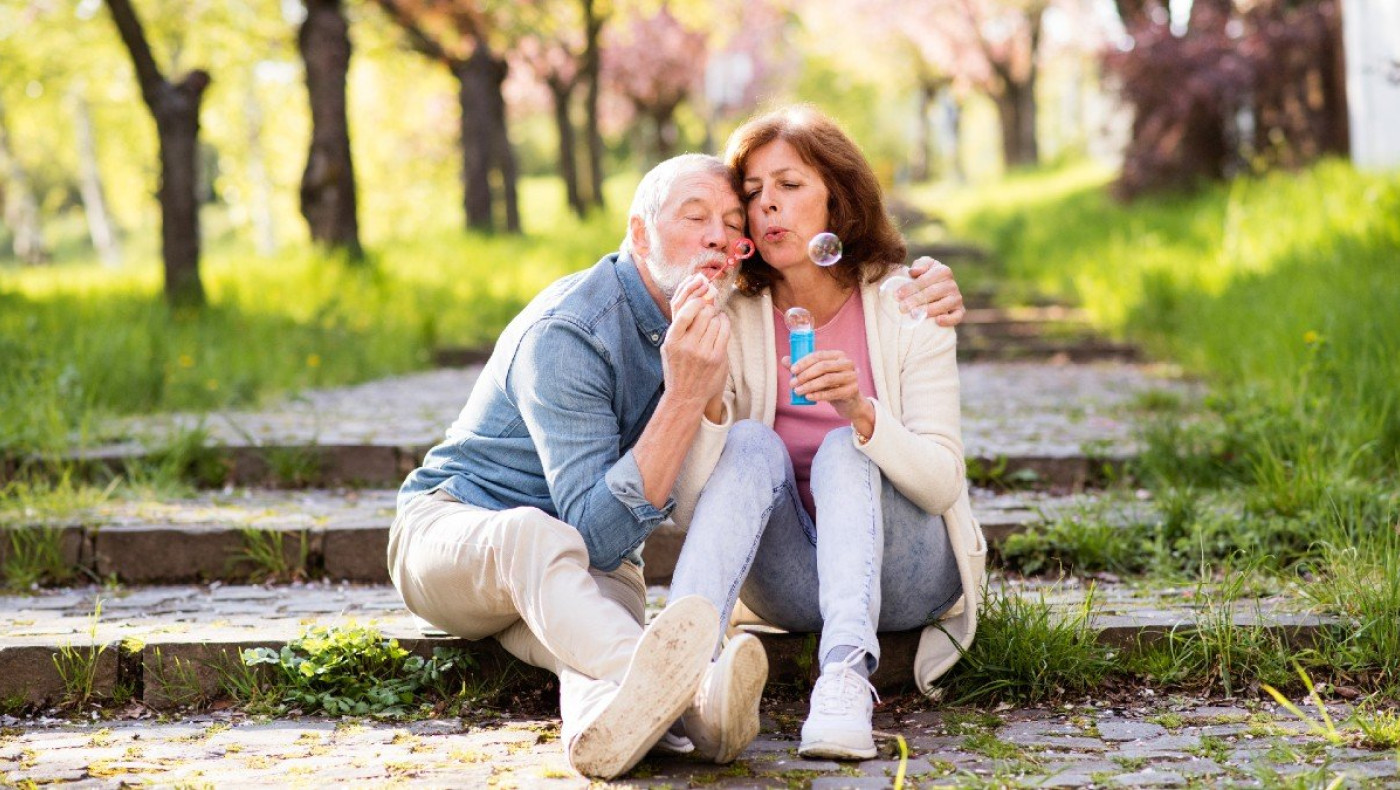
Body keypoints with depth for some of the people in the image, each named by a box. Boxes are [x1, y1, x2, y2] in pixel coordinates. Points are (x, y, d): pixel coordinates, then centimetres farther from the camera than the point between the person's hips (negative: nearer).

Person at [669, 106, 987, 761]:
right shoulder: (734, 321, -5)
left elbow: (942, 482, -16)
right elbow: (691, 512, -14)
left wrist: (861, 412, -34)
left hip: (904, 577, -1)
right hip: (789, 583, 1)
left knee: (844, 449, -28)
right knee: (752, 443, -25)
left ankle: (847, 676, -49)